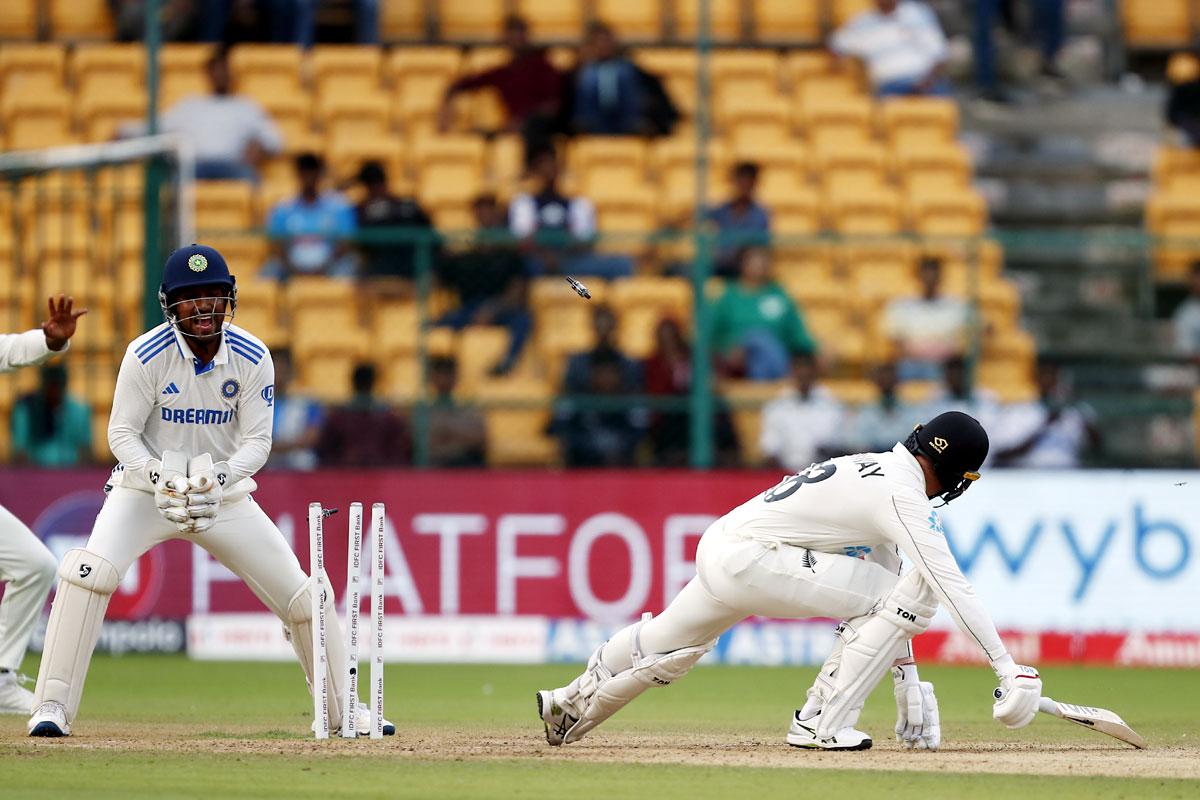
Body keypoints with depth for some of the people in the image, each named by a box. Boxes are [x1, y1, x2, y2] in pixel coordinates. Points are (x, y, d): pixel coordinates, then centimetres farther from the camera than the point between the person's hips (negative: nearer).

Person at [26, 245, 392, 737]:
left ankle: (344, 708, 21)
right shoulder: (147, 355, -15)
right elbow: (122, 432, -11)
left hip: (225, 493, 3)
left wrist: (220, 477, -27)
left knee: (300, 594, 0)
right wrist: (161, 478, -29)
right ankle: (52, 708, -23)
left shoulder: (252, 358, -9)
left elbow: (257, 441, -7)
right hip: (146, 487, -3)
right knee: (91, 569, -28)